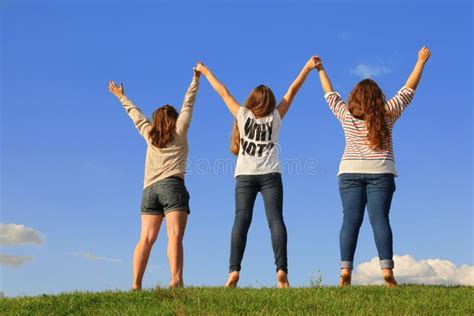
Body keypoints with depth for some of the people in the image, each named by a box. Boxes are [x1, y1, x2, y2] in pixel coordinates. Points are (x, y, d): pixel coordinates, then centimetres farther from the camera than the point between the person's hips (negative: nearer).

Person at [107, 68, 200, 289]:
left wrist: (121, 97, 50)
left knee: (146, 238, -2)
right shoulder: (179, 129, 14)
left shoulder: (149, 133, 21)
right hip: (172, 184, -4)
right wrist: (196, 77, 32)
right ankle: (176, 279, -31)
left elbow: (135, 114, 35)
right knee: (175, 235, -16)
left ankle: (136, 284, -11)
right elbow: (188, 103, 22)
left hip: (149, 188, 4)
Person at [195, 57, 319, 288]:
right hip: (270, 174, 0)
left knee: (241, 220, -10)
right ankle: (281, 270, -21)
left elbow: (223, 92, 17)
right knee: (275, 220, -7)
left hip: (245, 175, 0)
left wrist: (205, 71, 27)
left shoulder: (242, 115, 9)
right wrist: (308, 67, 21)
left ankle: (234, 271, -22)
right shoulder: (275, 117, 10)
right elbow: (291, 92, 16)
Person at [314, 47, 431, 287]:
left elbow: (330, 95, 19)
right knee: (379, 218, -8)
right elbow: (408, 90, 10)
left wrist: (320, 70, 31)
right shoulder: (387, 114, 2)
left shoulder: (346, 115, 6)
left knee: (351, 220, -5)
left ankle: (345, 268, -15)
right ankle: (387, 268, -17)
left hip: (350, 172, 1)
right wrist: (421, 62, 19)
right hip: (380, 172, -1)